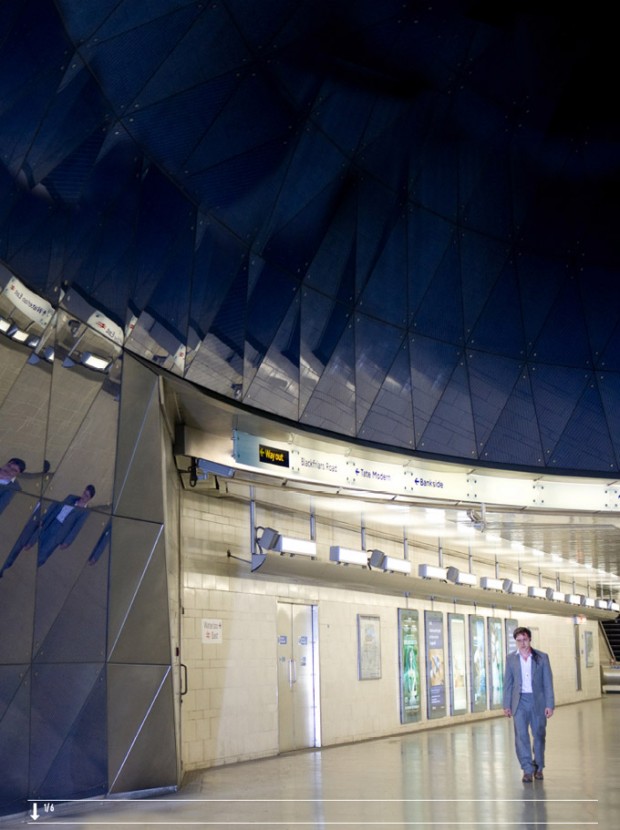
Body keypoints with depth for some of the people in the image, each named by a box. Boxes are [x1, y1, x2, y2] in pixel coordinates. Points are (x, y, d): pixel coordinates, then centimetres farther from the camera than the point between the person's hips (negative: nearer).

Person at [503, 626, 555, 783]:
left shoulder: (542, 657, 1)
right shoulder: (511, 659, 5)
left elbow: (548, 683, 1)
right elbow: (508, 683, 7)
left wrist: (550, 705, -4)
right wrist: (506, 705, 3)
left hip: (538, 701, 0)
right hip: (520, 701, 0)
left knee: (539, 735, 7)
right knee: (521, 736, -7)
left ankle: (538, 767, 23)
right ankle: (527, 770, -3)